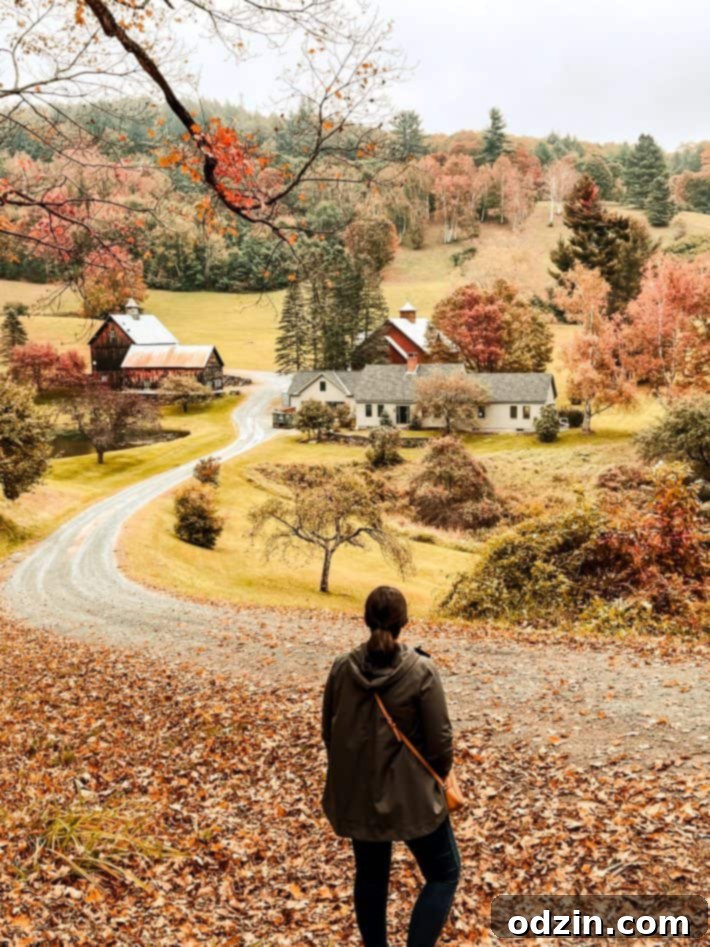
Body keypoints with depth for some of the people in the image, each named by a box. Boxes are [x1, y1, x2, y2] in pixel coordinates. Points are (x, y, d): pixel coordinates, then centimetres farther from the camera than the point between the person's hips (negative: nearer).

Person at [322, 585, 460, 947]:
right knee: (444, 874, 15)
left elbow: (329, 732, 4)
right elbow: (439, 739, -12)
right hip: (410, 794, -4)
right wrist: (438, 776, 8)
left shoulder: (342, 668, -7)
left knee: (370, 875, 22)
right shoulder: (421, 671, -18)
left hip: (355, 792, 4)